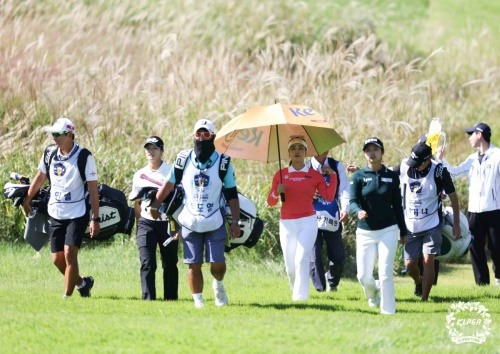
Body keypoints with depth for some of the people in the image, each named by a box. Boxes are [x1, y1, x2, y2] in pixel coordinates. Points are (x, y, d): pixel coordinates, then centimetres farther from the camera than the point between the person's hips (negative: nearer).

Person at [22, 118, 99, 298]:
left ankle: (67, 295, -8)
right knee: (57, 259, 6)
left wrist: (95, 219, -14)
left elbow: (93, 190, -11)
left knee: (69, 254, -15)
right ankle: (82, 283, 29)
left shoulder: (84, 157, -12)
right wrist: (27, 200, 25)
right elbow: (40, 178, 20)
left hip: (77, 215, -6)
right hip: (56, 214, 6)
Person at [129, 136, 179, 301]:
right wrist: (138, 226, 14)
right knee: (147, 264, -9)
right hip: (146, 223, 2)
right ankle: (148, 298, -11)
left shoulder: (172, 172, -3)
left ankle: (171, 298, 17)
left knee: (170, 264, 7)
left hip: (167, 223, -2)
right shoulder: (139, 175, 9)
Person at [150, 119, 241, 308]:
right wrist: (154, 206, 18)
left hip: (215, 222, -1)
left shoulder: (223, 162, -1)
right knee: (194, 264, 1)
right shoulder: (184, 159, 2)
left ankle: (218, 285, 25)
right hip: (190, 221, 1)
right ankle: (198, 301, 10)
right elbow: (168, 185, 13)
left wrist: (236, 221, -1)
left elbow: (232, 194, 2)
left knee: (217, 263, -6)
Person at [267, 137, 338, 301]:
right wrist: (276, 192, -12)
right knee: (290, 264, 3)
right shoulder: (280, 175, 7)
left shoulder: (314, 175, 4)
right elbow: (270, 202, 8)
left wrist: (333, 176, -5)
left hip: (308, 222, -2)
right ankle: (295, 292, 23)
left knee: (302, 260, -15)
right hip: (287, 224, 2)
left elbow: (329, 196, -2)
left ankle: (301, 297, -19)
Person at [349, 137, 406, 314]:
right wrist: (359, 211, -32)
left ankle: (388, 312, -3)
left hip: (388, 230, -1)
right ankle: (373, 292, 37)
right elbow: (352, 201, -8)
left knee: (385, 274, -9)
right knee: (363, 276, 3)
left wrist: (403, 232, 9)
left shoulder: (392, 176, 3)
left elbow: (397, 205, 8)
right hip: (365, 232, 1)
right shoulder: (359, 176, -1)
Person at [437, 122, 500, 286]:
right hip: (474, 211, 6)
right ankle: (482, 283, 11)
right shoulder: (472, 159, 15)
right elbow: (454, 172, 15)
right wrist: (441, 159, 8)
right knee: (475, 248, 5)